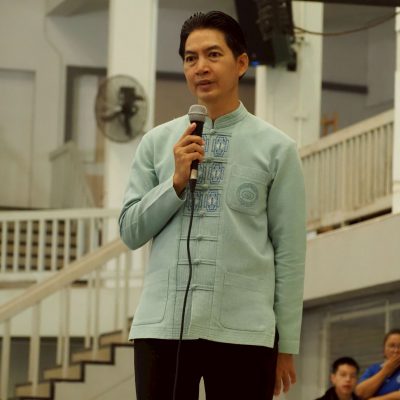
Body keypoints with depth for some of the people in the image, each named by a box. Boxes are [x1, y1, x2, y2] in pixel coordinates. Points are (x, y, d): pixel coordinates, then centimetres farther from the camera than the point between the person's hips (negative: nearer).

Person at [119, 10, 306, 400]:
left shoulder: (276, 148, 3)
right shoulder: (157, 142, 10)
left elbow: (289, 253, 3)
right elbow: (130, 232, 9)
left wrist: (287, 345, 3)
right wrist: (177, 181, -6)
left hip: (243, 331, -2)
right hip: (162, 325, 2)